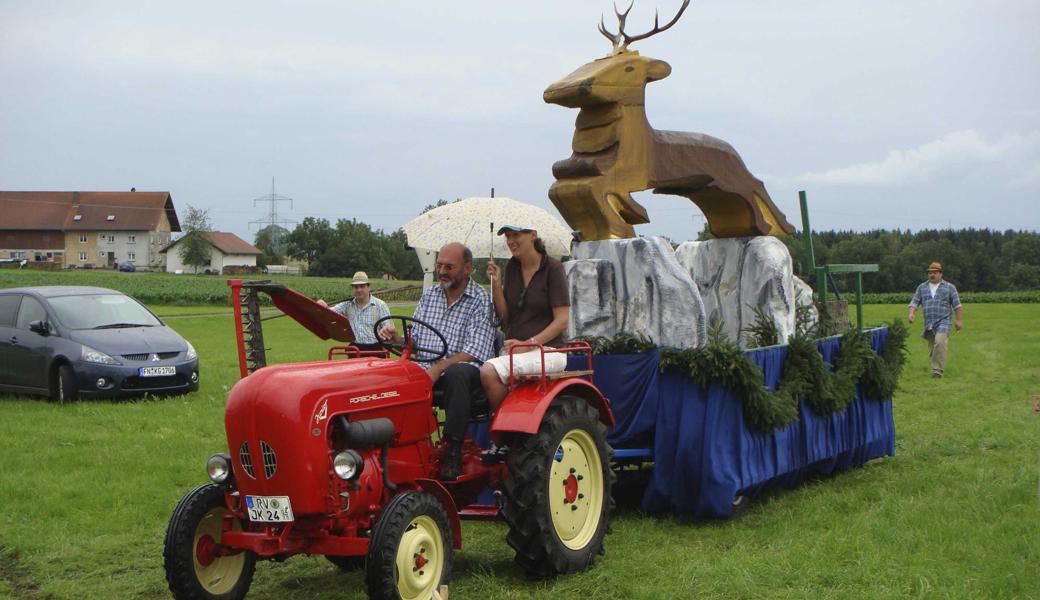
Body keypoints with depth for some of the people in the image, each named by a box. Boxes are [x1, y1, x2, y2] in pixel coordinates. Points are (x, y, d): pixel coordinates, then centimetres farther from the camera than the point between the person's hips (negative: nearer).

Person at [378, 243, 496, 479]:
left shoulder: (482, 300, -1)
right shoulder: (428, 295, 18)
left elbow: (475, 352, -12)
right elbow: (414, 340, 16)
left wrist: (438, 368, -23)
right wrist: (395, 337, -7)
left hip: (464, 371, -4)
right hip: (424, 370, 4)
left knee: (456, 373, -39)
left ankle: (453, 451, -31)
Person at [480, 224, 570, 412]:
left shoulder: (552, 268, -5)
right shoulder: (511, 267, 13)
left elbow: (562, 320, -9)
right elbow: (505, 316, 11)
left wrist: (529, 344, -17)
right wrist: (496, 284, -2)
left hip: (547, 349, -5)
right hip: (513, 348, 5)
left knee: (489, 372, -28)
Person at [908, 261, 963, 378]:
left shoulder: (949, 287, 6)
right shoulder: (922, 287, 14)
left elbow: (957, 305, 5)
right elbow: (915, 302, 8)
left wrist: (959, 320, 0)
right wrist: (911, 313, -10)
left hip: (943, 322, -4)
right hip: (928, 323, 4)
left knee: (940, 342, -23)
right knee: (932, 347, 7)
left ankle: (938, 370, -23)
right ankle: (937, 366, 26)